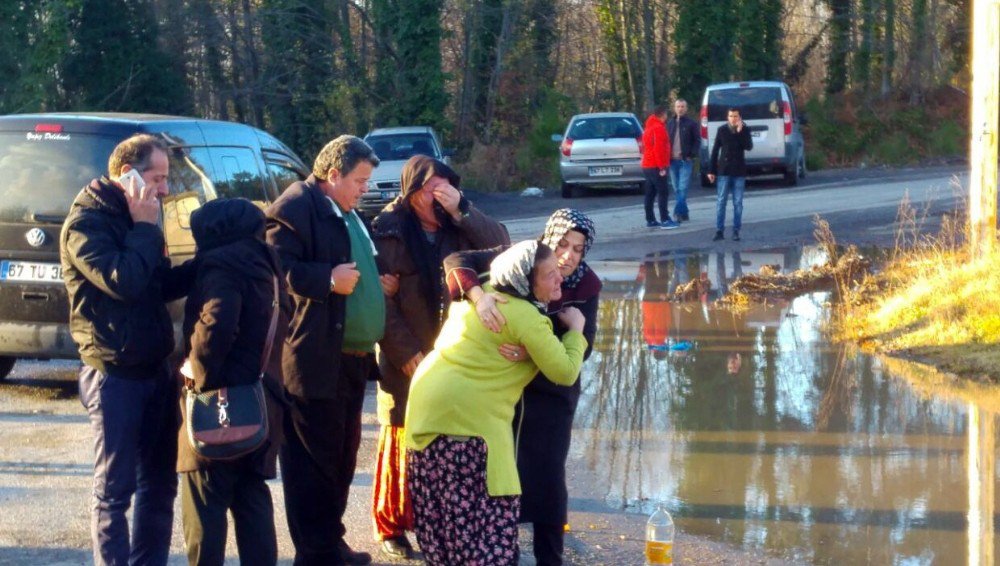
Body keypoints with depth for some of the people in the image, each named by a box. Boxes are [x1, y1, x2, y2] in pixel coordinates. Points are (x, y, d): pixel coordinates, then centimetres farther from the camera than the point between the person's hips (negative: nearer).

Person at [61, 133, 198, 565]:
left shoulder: (132, 218, 13)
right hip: (115, 376, -9)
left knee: (159, 482, 14)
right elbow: (123, 282, -27)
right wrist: (146, 229, -16)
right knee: (115, 489, -1)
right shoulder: (86, 222, -13)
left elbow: (164, 285, 16)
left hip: (155, 368, 9)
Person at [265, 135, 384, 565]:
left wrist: (378, 284, 16)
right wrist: (328, 280, -23)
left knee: (341, 458, 16)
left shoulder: (348, 215, 21)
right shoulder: (297, 208, -11)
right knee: (314, 462, -4)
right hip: (315, 362, -10)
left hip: (352, 360, 10)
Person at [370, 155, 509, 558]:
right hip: (408, 358, -4)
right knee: (405, 441, 4)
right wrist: (407, 353, -14)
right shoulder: (390, 232, -9)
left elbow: (500, 244, -8)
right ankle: (392, 528, 15)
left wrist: (461, 211, -19)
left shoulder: (459, 226, 4)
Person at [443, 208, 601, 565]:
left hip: (550, 392, -1)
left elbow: (580, 348, -19)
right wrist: (478, 294, -41)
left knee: (547, 478, -4)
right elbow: (456, 260, -21)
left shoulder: (586, 287, -13)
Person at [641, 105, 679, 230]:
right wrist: (662, 167, -19)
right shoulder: (659, 128, -13)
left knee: (650, 194, 10)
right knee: (663, 193, -10)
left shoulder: (649, 127, 17)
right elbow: (659, 149, -20)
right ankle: (665, 220, -15)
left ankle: (650, 220, 12)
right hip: (656, 166, -10)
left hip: (647, 165, 10)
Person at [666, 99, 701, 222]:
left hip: (685, 161, -5)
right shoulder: (670, 124, 14)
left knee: (683, 188, -13)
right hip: (673, 160, 5)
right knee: (677, 189, 6)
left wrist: (691, 155, -11)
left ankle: (678, 212, -17)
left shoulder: (691, 124, 2)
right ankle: (683, 214, 13)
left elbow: (697, 141, -1)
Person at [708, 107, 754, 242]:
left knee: (738, 203, 2)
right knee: (720, 201, -2)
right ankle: (719, 231, 1)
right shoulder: (722, 130, 2)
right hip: (724, 170, 0)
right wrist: (711, 170, 0)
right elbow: (715, 150, 3)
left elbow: (749, 146, -12)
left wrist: (740, 132, -19)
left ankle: (736, 231, 7)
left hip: (739, 171, 0)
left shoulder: (745, 130, 2)